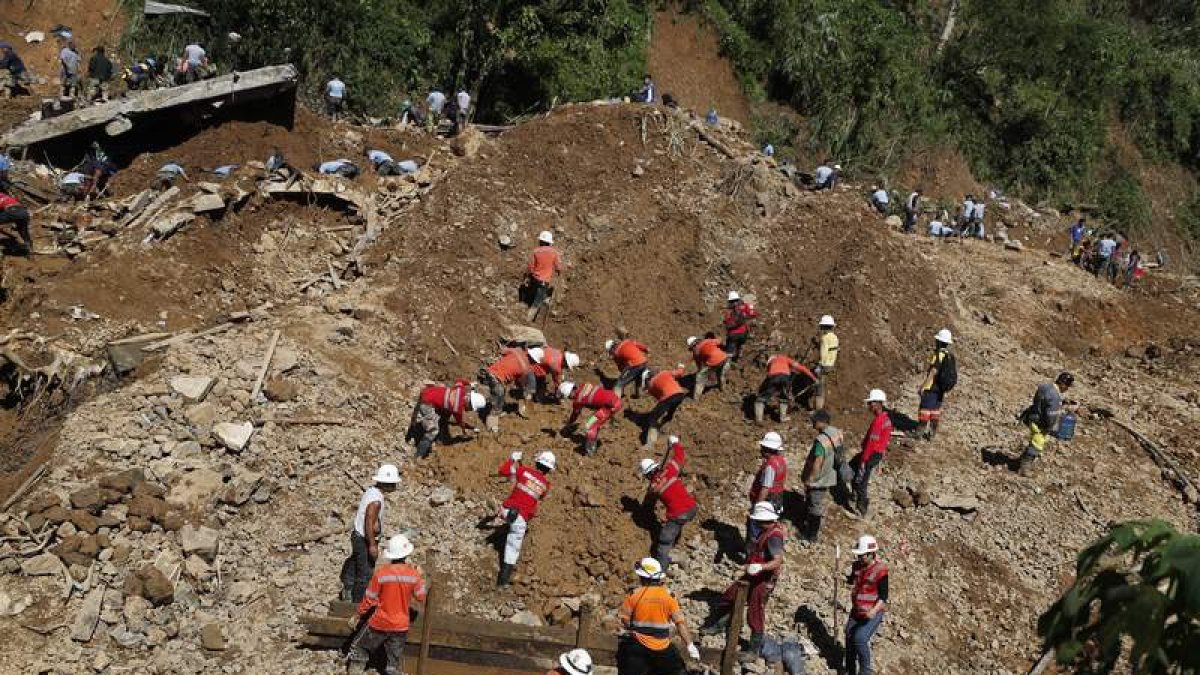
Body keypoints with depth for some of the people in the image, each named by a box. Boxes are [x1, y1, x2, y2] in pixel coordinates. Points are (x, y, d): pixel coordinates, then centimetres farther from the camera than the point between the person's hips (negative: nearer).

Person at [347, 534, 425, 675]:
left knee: (359, 649, 20)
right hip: (400, 626, 2)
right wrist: (420, 577, 15)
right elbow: (421, 597, 1)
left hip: (379, 624, -2)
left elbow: (369, 599, -11)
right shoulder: (413, 574, -13)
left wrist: (357, 616, 4)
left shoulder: (380, 573, -18)